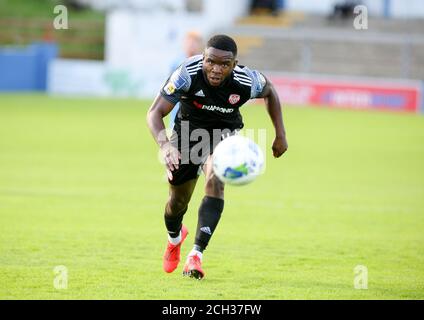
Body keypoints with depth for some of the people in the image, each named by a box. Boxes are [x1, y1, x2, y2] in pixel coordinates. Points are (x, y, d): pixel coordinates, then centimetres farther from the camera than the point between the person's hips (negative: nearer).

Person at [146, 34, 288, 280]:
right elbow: (155, 113, -32)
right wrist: (164, 145, -50)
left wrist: (280, 135, -1)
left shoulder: (246, 81, -27)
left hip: (224, 133, 0)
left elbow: (269, 91, -2)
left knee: (216, 181, -29)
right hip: (188, 129, 0)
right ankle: (175, 237, 48)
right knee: (178, 201, 10)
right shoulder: (187, 75, -33)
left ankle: (196, 255, -29)